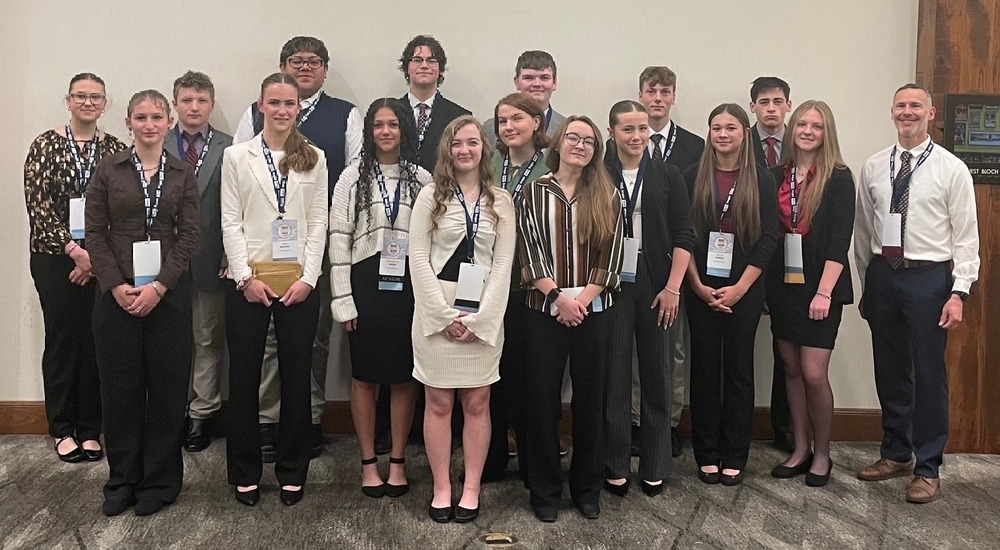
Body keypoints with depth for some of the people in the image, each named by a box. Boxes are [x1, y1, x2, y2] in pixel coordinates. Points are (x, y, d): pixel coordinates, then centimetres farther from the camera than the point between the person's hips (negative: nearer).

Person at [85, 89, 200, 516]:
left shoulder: (183, 174, 5)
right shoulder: (109, 170, 5)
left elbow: (190, 235, -2)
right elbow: (95, 232, 1)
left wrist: (159, 286, -12)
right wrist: (116, 285, -10)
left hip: (169, 294, 0)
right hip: (116, 294, 0)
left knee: (167, 388, 4)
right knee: (120, 388, 6)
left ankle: (159, 481, 18)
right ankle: (122, 480, 21)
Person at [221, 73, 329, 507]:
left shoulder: (314, 159, 7)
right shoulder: (237, 156, 5)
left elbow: (318, 222, 3)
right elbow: (231, 222, 0)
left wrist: (307, 277, -7)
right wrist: (246, 276, -9)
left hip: (298, 282, 1)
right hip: (248, 281, 0)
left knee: (296, 377, 6)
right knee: (243, 377, 6)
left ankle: (292, 471, 19)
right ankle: (245, 473, 19)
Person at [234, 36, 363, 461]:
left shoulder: (345, 116, 9)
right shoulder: (255, 115, 11)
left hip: (323, 242, 0)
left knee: (316, 334, 7)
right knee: (266, 333, 2)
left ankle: (311, 420, 18)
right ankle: (267, 420, 13)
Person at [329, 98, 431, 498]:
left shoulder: (422, 179, 5)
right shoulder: (353, 177, 2)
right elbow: (339, 238, -1)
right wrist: (343, 299, -6)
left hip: (409, 286, 1)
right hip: (366, 284, -1)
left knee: (404, 376, 7)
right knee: (364, 375, 6)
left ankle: (398, 462, 20)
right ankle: (368, 463, 19)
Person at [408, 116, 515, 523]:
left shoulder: (501, 202, 7)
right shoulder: (430, 196, 4)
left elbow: (502, 264, 1)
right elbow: (418, 259, -3)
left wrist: (479, 318, -10)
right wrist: (444, 314, -11)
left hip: (484, 316, 1)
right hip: (437, 313, -1)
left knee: (477, 404, 5)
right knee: (438, 403, 4)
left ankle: (471, 490, 15)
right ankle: (441, 489, 15)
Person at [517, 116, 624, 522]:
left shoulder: (606, 196, 7)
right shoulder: (534, 192, 4)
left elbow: (611, 257, -1)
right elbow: (530, 252, -4)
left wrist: (582, 298, -11)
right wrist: (558, 296, -13)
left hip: (594, 309, 1)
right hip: (544, 309, -1)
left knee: (590, 397, 7)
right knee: (542, 397, 2)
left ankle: (587, 487, 21)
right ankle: (545, 489, 16)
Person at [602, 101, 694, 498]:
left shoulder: (668, 176, 5)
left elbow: (683, 236, 2)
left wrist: (673, 287, -5)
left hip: (657, 287, 1)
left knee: (657, 375, 7)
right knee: (613, 375, 4)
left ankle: (655, 467, 19)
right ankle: (616, 466, 16)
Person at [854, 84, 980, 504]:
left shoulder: (952, 169, -4)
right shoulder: (873, 167, 7)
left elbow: (966, 237, -5)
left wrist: (958, 293, -11)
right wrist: (867, 284, 11)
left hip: (928, 278, -4)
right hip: (882, 275, 4)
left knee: (929, 374, 2)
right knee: (889, 372, 14)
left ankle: (927, 468, 15)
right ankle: (895, 454, 30)